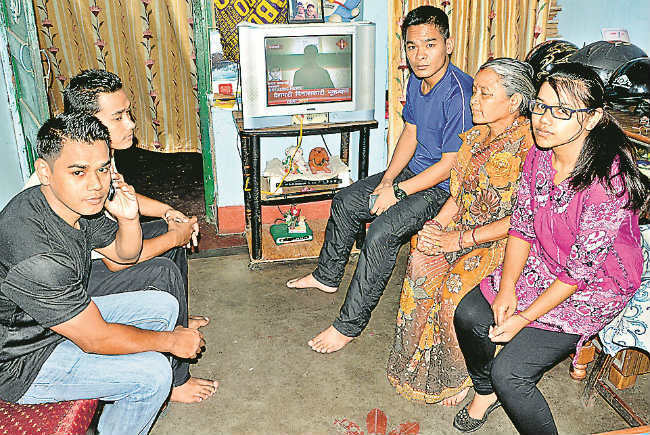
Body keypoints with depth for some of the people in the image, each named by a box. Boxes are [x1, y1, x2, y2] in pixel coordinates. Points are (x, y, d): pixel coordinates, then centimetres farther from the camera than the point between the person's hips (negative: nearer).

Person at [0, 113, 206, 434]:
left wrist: (128, 219, -16)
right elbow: (96, 339, -27)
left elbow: (124, 254, 6)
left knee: (162, 305, 7)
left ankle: (145, 403, 24)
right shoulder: (36, 256, -36)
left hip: (69, 316, 9)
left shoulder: (77, 202, -10)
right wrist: (170, 341, -14)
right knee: (152, 371, -17)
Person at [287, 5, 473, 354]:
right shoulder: (416, 81, 1)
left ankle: (349, 324, -12)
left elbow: (449, 165, -25)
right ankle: (327, 276, 31)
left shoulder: (459, 94, -26)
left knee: (382, 231, -26)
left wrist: (396, 191, -20)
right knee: (345, 202, 10)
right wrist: (387, 179, -3)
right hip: (412, 171, 9)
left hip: (444, 188, -9)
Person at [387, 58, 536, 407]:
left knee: (454, 286, -28)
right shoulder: (477, 136, 7)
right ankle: (420, 359, 0)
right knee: (421, 262, -18)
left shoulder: (528, 146, -19)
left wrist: (459, 239, -22)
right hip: (466, 226, 7)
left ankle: (458, 377, 0)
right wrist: (438, 223, -6)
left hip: (505, 242, -7)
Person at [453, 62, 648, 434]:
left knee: (509, 372, -16)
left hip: (595, 289, -7)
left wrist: (524, 318, -18)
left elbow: (580, 270, -24)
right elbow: (522, 226, -1)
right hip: (542, 266, 7)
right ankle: (486, 392, 31)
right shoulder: (539, 156, -9)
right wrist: (507, 288, -10)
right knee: (468, 315, 2)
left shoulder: (608, 183, -31)